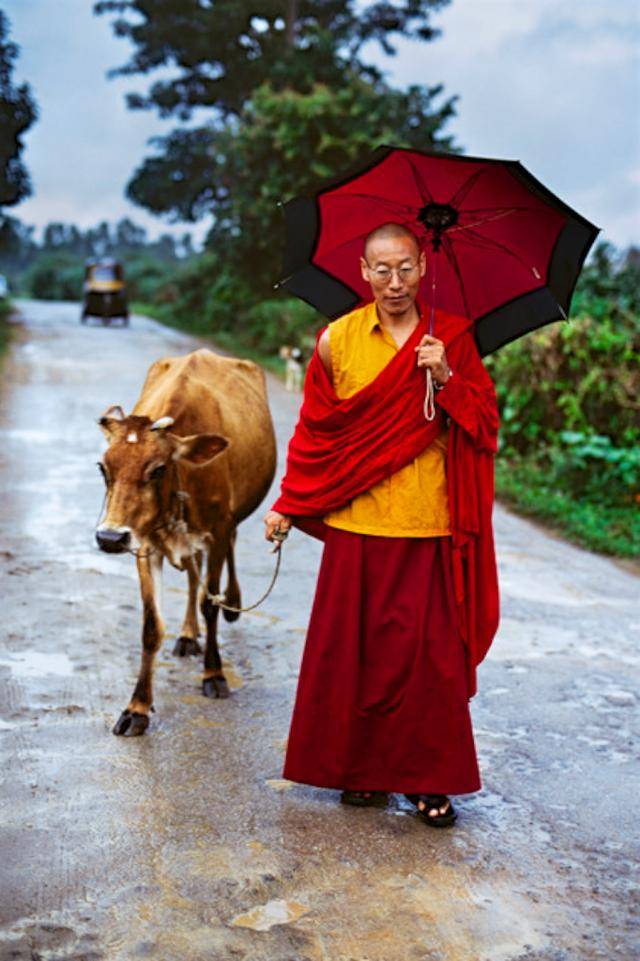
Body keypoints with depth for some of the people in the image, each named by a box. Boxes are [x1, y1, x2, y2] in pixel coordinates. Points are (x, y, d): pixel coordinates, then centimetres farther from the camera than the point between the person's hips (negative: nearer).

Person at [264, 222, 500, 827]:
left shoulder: (453, 338, 5)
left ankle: (429, 780, 16)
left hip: (430, 527, 0)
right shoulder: (338, 339, 4)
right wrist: (287, 505, 9)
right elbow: (315, 428, 9)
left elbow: (485, 422, 5)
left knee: (430, 651, 1)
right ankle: (359, 771, 22)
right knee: (353, 649, 5)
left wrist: (446, 379, -11)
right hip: (357, 523, 0)